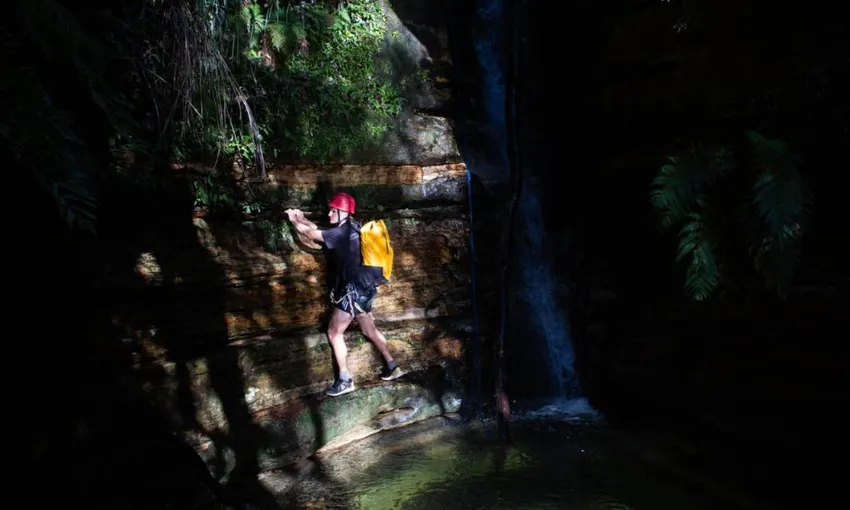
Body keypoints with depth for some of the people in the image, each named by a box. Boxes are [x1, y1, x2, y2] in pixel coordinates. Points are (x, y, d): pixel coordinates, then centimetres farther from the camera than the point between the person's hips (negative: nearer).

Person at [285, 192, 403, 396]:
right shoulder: (351, 228, 8)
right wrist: (302, 218, 14)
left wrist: (294, 221, 7)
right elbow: (319, 230, 19)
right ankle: (392, 366, 28)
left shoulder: (342, 233, -19)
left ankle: (345, 380, 6)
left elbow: (311, 234, -9)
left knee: (334, 333, 1)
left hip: (352, 290, -10)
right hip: (361, 287, 10)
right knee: (369, 330, 20)